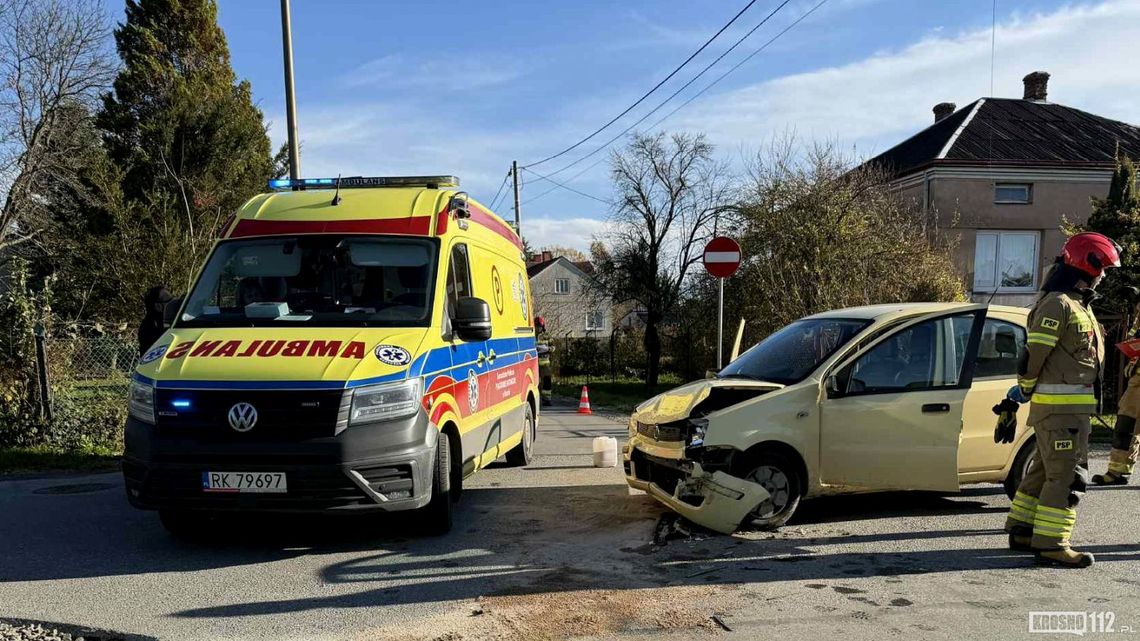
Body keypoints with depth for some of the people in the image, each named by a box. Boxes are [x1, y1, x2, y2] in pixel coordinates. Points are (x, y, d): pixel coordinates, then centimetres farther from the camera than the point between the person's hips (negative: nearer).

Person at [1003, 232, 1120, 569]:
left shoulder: (1076, 304, 19)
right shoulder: (1057, 304, -15)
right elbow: (1033, 355, -18)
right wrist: (1022, 392, -8)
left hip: (1070, 407, 10)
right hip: (1060, 406, -10)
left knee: (1045, 469, 16)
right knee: (1067, 475, -8)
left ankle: (1021, 531, 25)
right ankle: (1050, 544, -3)